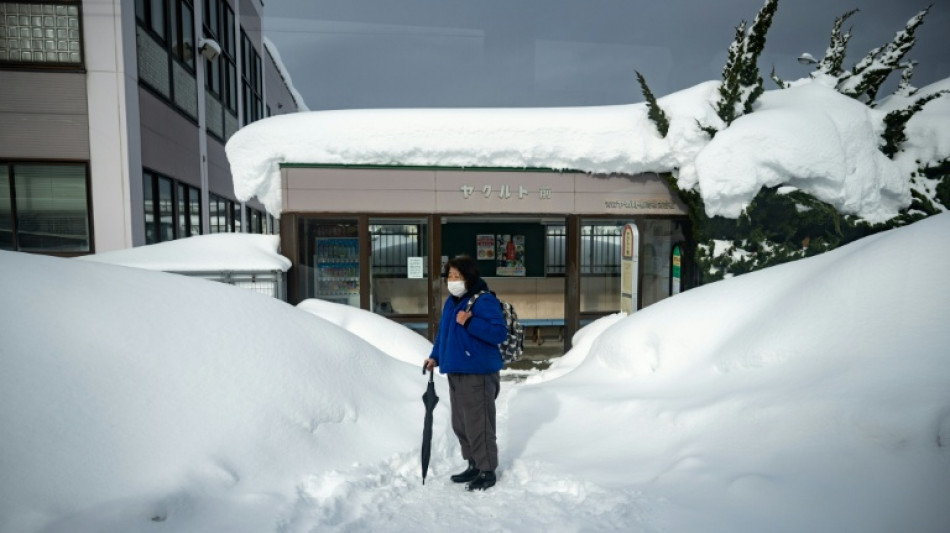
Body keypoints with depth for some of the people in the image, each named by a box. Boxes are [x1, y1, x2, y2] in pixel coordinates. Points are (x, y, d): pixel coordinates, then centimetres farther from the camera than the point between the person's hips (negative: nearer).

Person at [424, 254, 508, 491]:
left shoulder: (484, 301, -16)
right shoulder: (450, 302, 13)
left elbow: (499, 333, -23)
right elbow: (443, 333, 22)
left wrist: (469, 322, -29)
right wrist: (435, 356, 13)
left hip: (478, 374, -9)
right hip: (456, 373, 9)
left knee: (478, 424, -1)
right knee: (460, 424, 17)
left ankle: (487, 471, 17)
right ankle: (474, 465, 34)